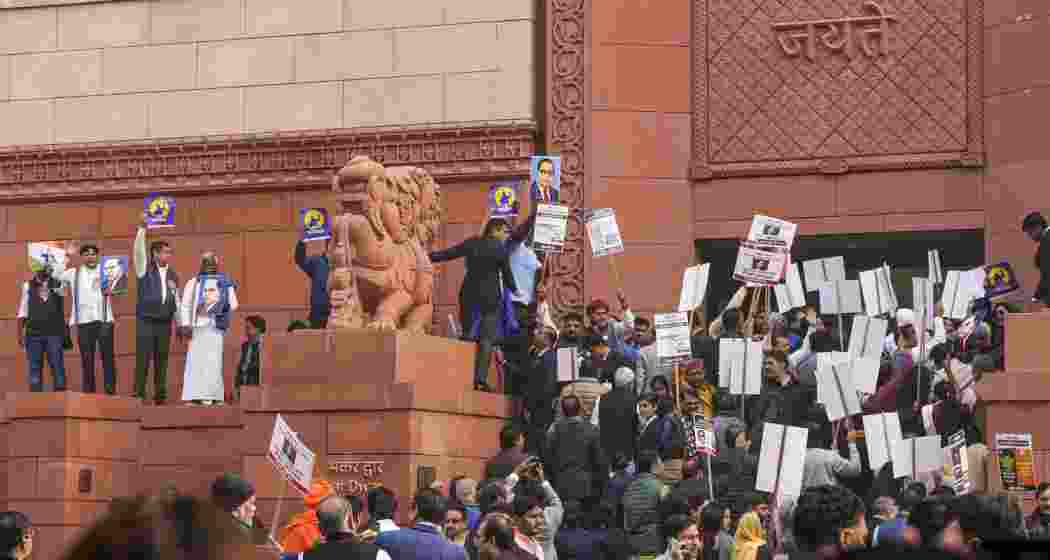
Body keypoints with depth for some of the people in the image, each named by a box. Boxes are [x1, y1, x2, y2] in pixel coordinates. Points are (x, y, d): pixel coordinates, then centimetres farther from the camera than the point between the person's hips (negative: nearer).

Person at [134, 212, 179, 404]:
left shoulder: (172, 275, 14)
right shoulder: (145, 268, 3)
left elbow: (177, 301, 17)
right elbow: (139, 250, -13)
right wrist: (142, 228, -23)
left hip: (165, 322, 4)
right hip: (146, 321, -4)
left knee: (162, 360, 5)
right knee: (143, 358, -7)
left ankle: (160, 395, 8)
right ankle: (139, 394, -5)